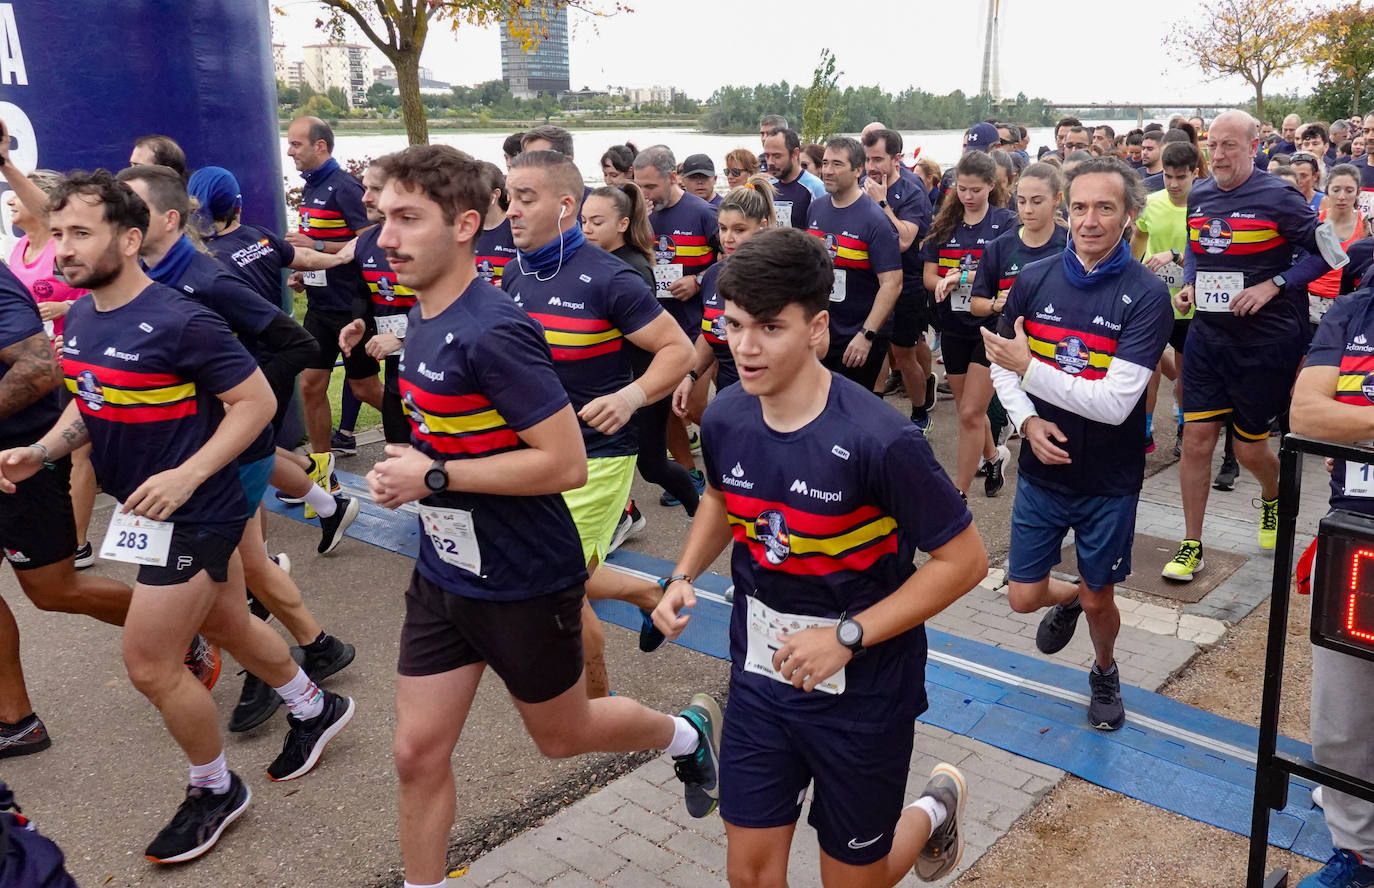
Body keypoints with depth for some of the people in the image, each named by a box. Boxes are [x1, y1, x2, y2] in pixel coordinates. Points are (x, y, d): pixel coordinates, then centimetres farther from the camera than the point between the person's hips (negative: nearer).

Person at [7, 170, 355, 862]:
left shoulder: (177, 323, -23)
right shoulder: (79, 319, 3)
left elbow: (257, 400, -20)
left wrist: (186, 476, -25)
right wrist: (38, 453, 0)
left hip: (191, 515, -8)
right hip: (145, 512, 8)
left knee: (149, 665, -2)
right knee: (229, 627, 22)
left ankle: (215, 791, 22)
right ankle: (315, 709, 46)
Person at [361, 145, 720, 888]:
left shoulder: (493, 333, -26)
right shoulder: (422, 318, 2)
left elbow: (565, 463, -27)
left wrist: (434, 477, -25)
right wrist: (409, 473, 4)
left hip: (525, 585, -7)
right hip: (442, 576, 7)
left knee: (561, 735, 17)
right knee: (418, 752, 10)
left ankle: (690, 733, 45)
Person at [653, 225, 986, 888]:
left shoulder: (879, 441, -26)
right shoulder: (725, 418, -9)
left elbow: (963, 560, -17)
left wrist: (847, 636, -22)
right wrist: (684, 575, -2)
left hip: (862, 690, -4)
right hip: (760, 678, 4)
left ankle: (935, 810, 43)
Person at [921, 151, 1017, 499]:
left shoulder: (1004, 222, -4)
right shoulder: (944, 224, 7)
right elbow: (929, 275, 3)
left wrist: (962, 276, -22)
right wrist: (946, 284, -18)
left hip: (991, 327, -5)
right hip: (954, 328, 5)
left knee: (971, 413, -8)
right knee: (967, 411, 15)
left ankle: (959, 493, -1)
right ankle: (994, 457, 43)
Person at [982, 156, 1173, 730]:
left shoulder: (1147, 296, -16)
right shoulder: (1034, 280, -6)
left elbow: (1115, 402, -23)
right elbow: (1002, 367, 4)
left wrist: (1029, 367, -25)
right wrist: (1027, 420, -14)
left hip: (1109, 480, -2)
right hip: (1042, 469, 3)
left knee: (1098, 600, 14)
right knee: (1023, 597, 7)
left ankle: (1105, 673, 46)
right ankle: (1067, 598, 43)